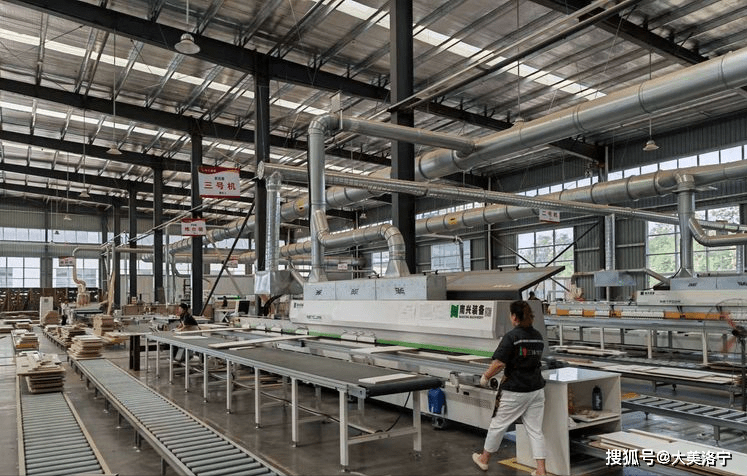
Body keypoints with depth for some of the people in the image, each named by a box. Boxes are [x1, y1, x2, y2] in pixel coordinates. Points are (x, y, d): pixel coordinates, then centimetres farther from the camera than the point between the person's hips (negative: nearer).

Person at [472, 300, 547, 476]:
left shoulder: (511, 336, -16)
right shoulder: (538, 336, 6)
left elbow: (499, 363, -21)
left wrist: (486, 377, -5)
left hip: (514, 391, -6)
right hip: (536, 390, 6)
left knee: (498, 425, 11)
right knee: (535, 430, 10)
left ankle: (484, 459, 29)